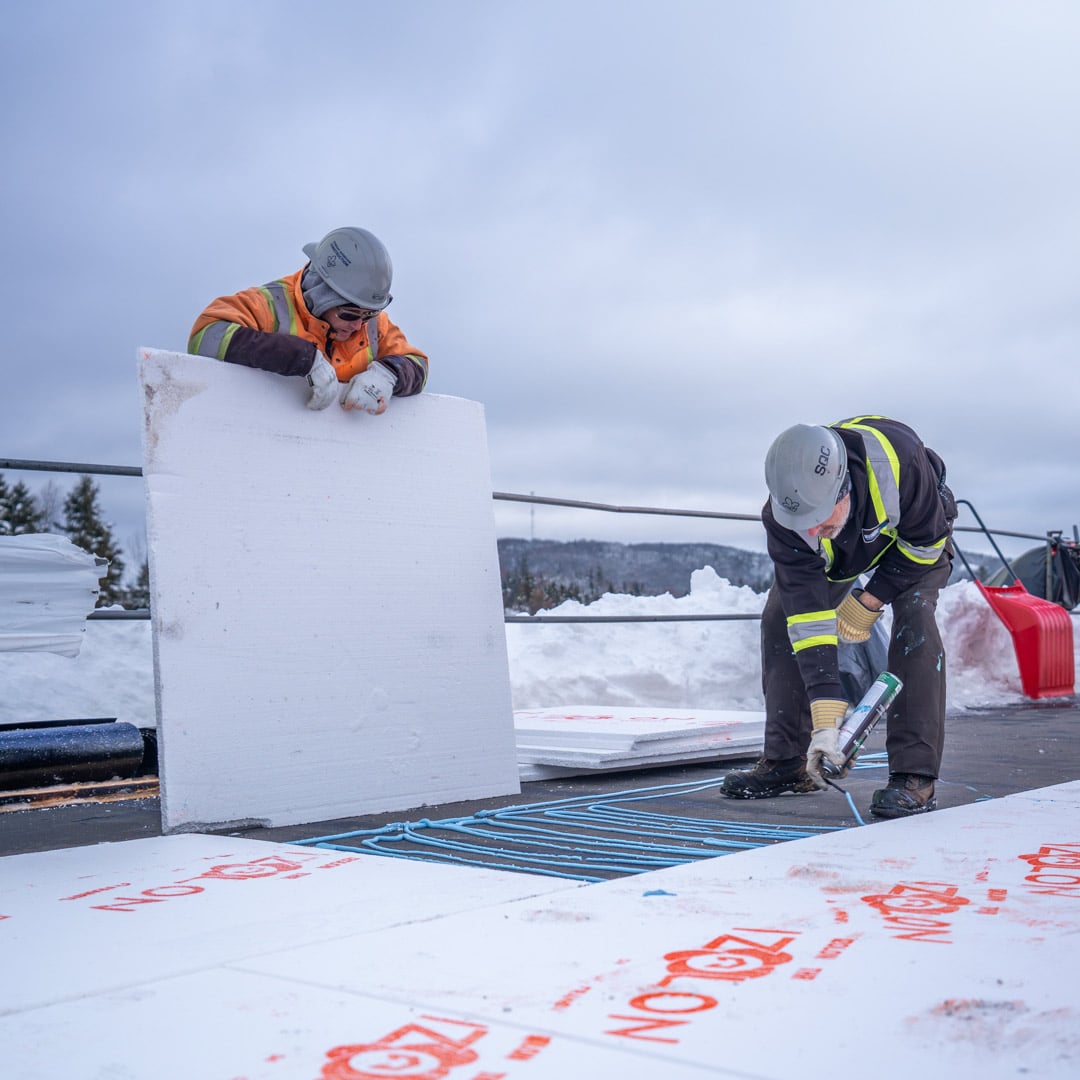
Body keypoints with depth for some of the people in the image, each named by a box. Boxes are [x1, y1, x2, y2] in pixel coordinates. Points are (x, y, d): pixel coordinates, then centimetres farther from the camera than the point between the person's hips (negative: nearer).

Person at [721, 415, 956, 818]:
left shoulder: (898, 457, -45)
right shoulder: (783, 518, -37)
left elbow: (926, 541, -25)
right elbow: (807, 617, -36)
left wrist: (868, 602, -24)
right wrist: (825, 717, -39)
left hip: (918, 532, -2)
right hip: (841, 551, 3)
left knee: (913, 617, -26)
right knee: (781, 618, -10)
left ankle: (915, 774, -22)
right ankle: (787, 761, 2)